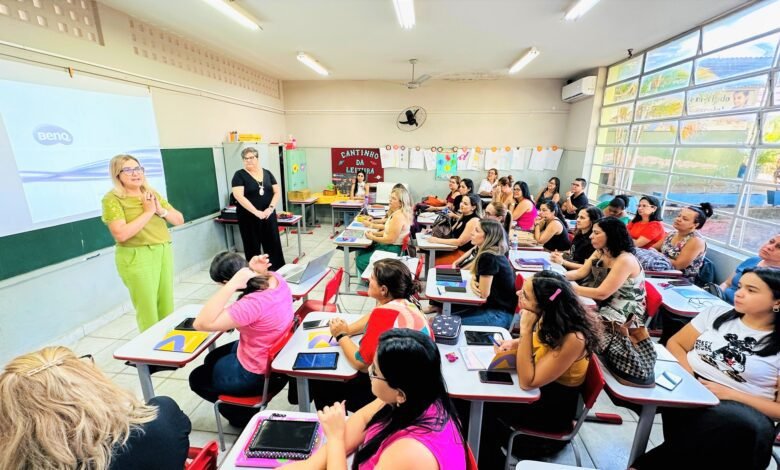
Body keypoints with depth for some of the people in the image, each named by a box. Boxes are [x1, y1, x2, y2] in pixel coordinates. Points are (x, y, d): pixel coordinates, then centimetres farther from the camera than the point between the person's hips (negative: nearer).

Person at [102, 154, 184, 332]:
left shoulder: (152, 194, 11)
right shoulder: (112, 199, -6)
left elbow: (179, 219, 10)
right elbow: (121, 234, -18)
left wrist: (161, 210, -7)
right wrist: (148, 212, -14)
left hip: (164, 252, 5)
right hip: (136, 257, -5)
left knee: (167, 306, 11)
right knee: (148, 311, 2)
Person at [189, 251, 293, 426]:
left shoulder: (253, 303, -38)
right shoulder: (275, 278, -13)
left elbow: (201, 324, -37)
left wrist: (232, 285, -41)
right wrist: (254, 270, -14)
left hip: (257, 374, -8)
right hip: (276, 355, 8)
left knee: (197, 379, 20)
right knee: (212, 359, 32)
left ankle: (247, 416, 27)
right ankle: (247, 412, 40)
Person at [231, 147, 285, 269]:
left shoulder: (267, 173, 9)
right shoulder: (239, 175, -3)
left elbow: (277, 192, 4)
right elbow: (239, 196, -15)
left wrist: (271, 208, -12)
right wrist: (256, 212, -23)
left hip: (269, 216, 3)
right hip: (249, 218, -3)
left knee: (274, 245, 7)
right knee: (253, 247, 6)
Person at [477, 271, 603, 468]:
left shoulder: (572, 339, -34)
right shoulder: (551, 318, -14)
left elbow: (527, 382, -32)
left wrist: (526, 329, -37)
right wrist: (516, 343, -9)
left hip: (552, 407, -6)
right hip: (539, 386, 7)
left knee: (483, 405, -7)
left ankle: (489, 461, 22)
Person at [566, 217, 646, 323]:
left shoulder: (625, 260, -24)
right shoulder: (599, 252, 2)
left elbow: (602, 294, -27)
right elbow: (580, 273, -1)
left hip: (622, 314, -7)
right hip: (601, 305, 7)